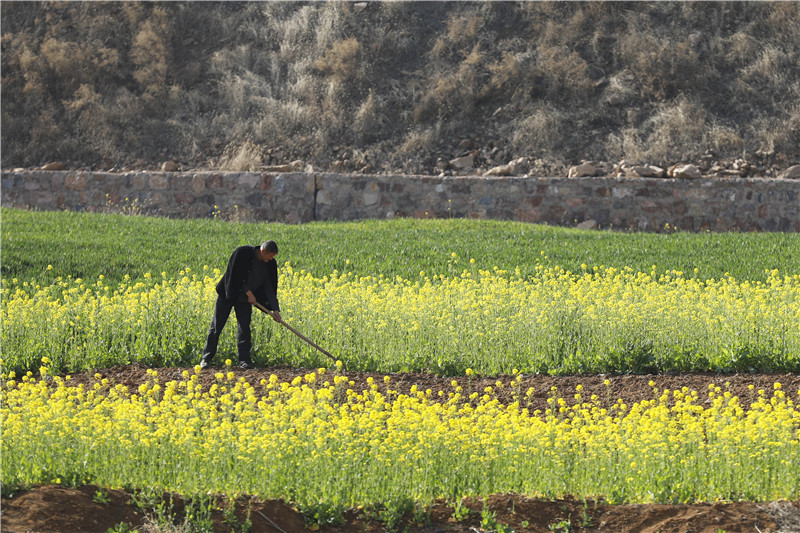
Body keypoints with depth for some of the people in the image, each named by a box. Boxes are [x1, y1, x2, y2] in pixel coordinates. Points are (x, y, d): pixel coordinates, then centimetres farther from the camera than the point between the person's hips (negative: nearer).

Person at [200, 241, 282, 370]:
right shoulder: (242, 253, -22)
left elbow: (270, 287, -5)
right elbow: (236, 276, -21)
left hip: (245, 299, 3)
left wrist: (275, 309, -12)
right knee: (216, 326, 1)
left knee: (244, 327, -5)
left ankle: (244, 360, 0)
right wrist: (249, 293, -20)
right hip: (228, 295, -3)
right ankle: (206, 358, 8)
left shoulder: (270, 264, -8)